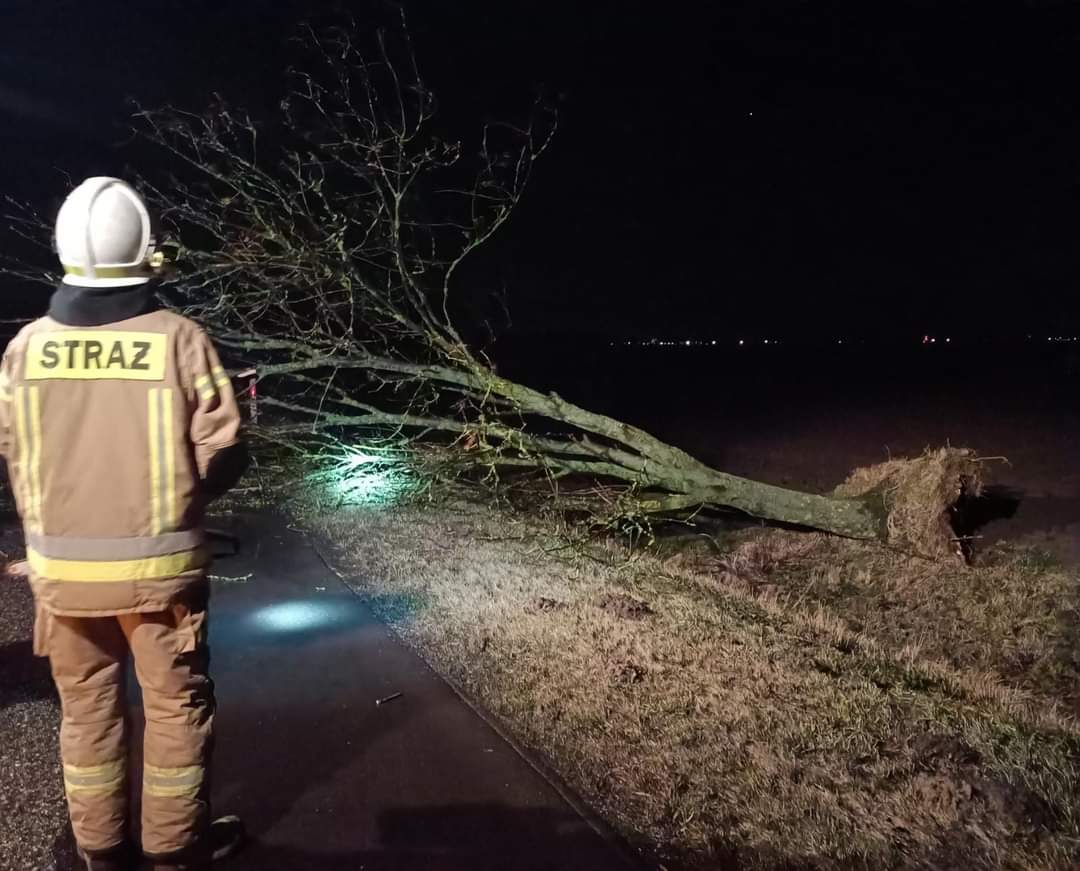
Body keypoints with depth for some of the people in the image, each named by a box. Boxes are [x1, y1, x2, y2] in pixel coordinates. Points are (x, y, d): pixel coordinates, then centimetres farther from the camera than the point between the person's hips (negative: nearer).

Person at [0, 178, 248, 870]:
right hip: (157, 563, -3)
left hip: (60, 567, 3)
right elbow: (222, 460, -11)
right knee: (176, 707, 14)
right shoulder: (180, 339, -14)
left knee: (87, 710, 18)